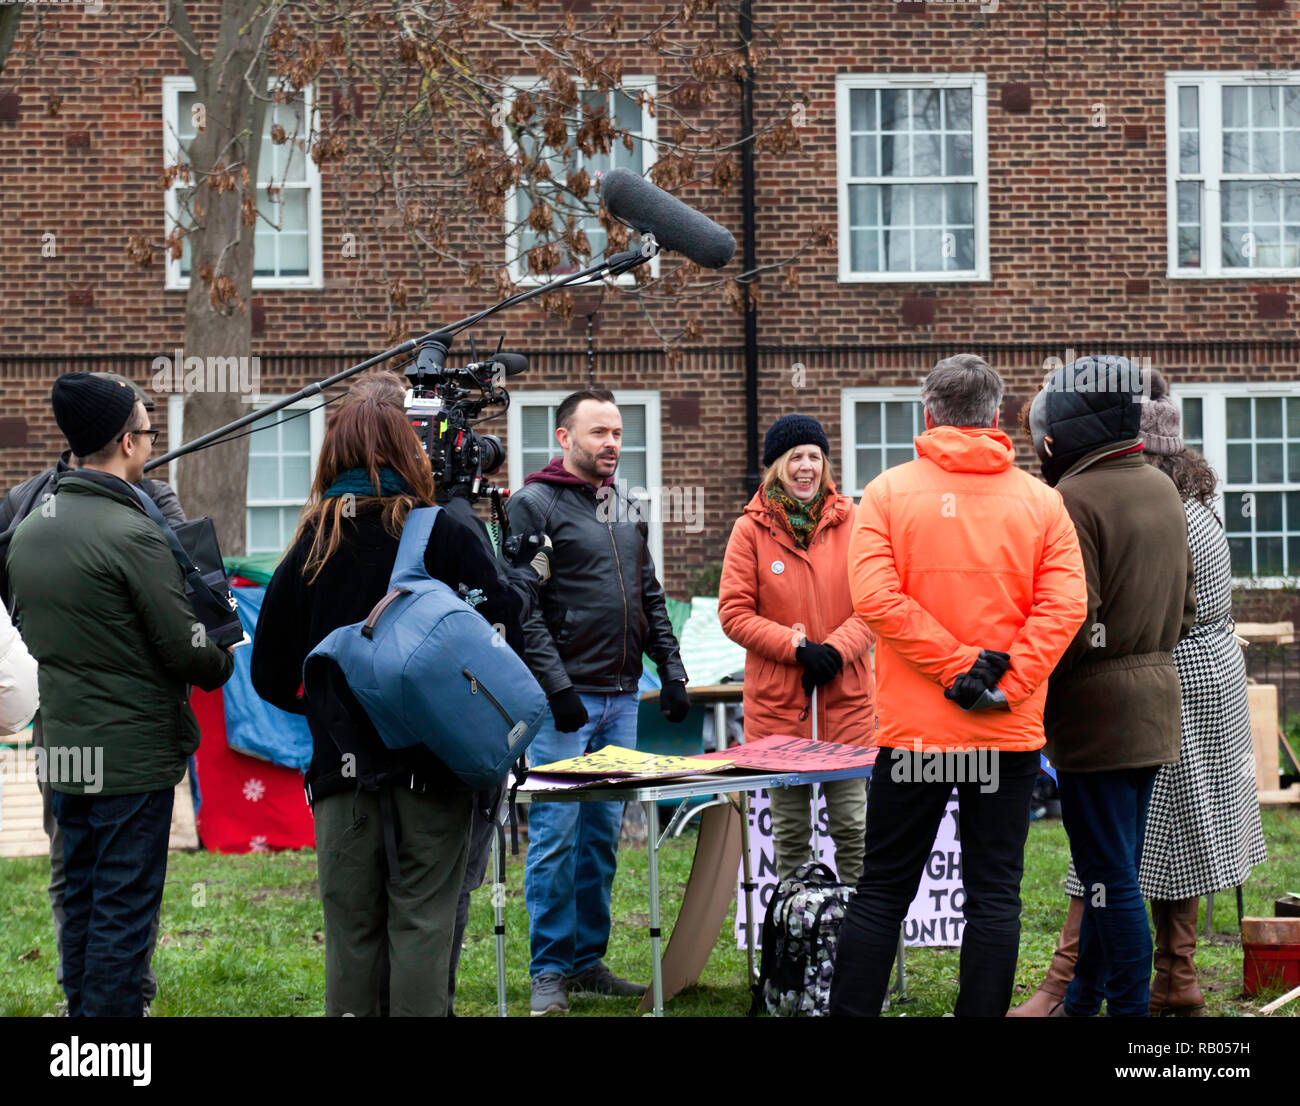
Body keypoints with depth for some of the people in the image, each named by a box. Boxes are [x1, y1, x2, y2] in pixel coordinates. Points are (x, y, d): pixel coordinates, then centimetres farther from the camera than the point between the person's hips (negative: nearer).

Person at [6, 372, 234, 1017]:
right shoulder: (132, 534, -18)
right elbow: (186, 648, -15)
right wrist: (222, 662, 5)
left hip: (62, 747, 8)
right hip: (134, 754, -8)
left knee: (80, 898, 16)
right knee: (125, 908, -1)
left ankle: (82, 1010, 24)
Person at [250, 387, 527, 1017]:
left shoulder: (309, 551, 3)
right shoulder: (445, 536, -4)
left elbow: (271, 677, 5)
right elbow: (504, 638, -7)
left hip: (342, 773, 2)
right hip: (433, 769, -2)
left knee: (350, 933, 8)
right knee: (422, 924, 1)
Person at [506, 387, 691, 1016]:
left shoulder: (626, 510, 17)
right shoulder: (533, 505, -6)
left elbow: (650, 599, 21)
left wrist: (671, 670, 11)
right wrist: (556, 685, -18)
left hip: (621, 697, 7)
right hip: (563, 702, -7)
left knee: (603, 833, 10)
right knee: (556, 834, -5)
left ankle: (589, 961, 17)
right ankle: (550, 973, 1)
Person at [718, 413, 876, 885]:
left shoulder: (851, 523, 5)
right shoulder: (750, 529, 2)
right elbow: (734, 613, -3)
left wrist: (837, 650, -14)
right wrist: (798, 647, -14)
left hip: (846, 698, 1)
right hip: (777, 700, -1)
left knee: (851, 823, 3)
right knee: (789, 827, 5)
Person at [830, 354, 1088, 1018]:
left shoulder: (888, 492, -1)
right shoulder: (1041, 502, 2)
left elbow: (875, 595, -13)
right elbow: (1065, 605, -8)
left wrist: (956, 664, -11)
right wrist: (1008, 682, -9)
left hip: (913, 730, 0)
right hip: (1011, 736, 0)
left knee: (882, 890, 7)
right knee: (994, 897, 5)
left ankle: (850, 1012, 7)